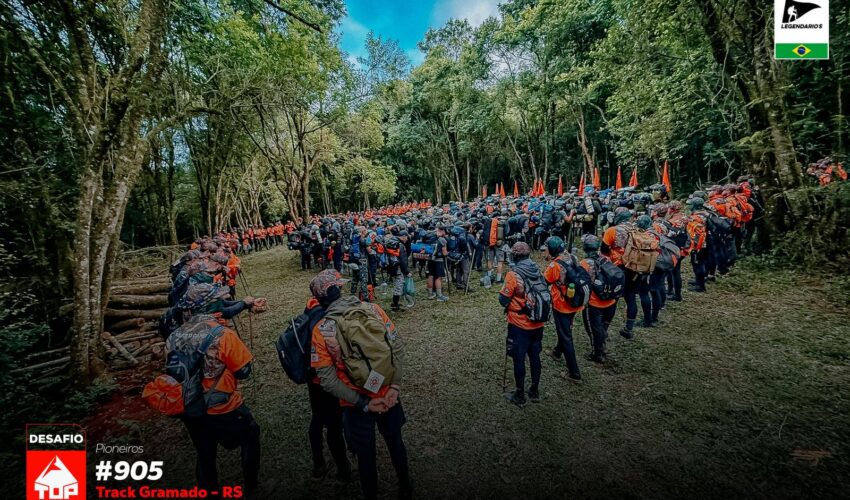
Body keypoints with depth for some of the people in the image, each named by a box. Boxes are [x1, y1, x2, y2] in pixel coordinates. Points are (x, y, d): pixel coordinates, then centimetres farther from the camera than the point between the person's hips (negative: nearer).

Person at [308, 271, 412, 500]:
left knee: (366, 454, 24)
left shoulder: (321, 330, -16)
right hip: (387, 394, 3)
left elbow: (328, 380, -15)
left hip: (357, 403, -2)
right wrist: (395, 386, -9)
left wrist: (363, 403, -11)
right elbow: (395, 348, -11)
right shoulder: (373, 309, -12)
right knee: (395, 441, 29)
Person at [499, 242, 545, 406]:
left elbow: (503, 300, -15)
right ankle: (535, 391, 33)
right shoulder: (538, 271, -4)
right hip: (538, 323, 5)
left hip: (519, 325, -5)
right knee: (535, 356, 18)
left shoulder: (513, 275, -19)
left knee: (519, 359, 9)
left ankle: (520, 395, 22)